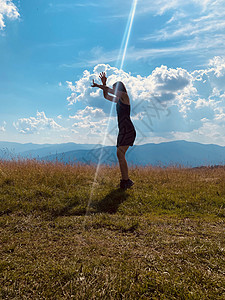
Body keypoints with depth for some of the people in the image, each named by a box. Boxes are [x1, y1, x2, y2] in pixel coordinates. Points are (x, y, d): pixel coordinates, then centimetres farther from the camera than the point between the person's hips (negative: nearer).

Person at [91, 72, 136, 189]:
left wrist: (98, 85, -5)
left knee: (120, 153, -18)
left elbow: (111, 91, -14)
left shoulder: (124, 96, -3)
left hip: (128, 130, -9)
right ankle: (125, 180, 10)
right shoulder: (118, 100, 21)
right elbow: (106, 96, 28)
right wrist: (103, 84, 17)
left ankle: (126, 180, -16)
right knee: (120, 154, 6)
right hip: (123, 131, 9)